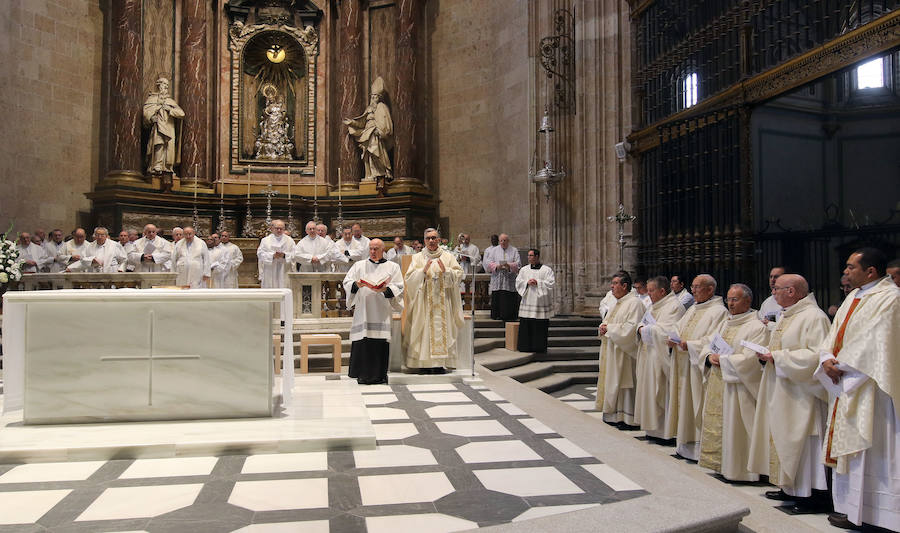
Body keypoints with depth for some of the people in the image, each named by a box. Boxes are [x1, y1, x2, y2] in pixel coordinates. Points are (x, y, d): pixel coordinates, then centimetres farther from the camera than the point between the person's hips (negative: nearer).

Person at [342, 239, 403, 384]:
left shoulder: (393, 267, 12)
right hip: (362, 311, 1)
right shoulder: (359, 265, 17)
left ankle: (379, 374, 3)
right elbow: (346, 282, 8)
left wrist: (385, 289, -16)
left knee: (381, 342, -6)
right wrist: (356, 285, -14)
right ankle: (363, 374, 3)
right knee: (362, 342, -5)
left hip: (382, 311, -1)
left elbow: (399, 288, 3)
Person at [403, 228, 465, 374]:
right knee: (424, 329, -4)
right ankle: (424, 363, 0)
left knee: (441, 328, -3)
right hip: (424, 301, -1)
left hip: (443, 300, 1)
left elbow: (459, 274, 3)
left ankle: (440, 363, 1)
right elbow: (409, 278, -1)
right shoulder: (417, 257, 8)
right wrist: (423, 270, -14)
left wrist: (446, 270, -13)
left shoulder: (448, 256, 10)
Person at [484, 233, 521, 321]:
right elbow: (489, 262, 6)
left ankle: (509, 315, 0)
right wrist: (497, 266, -13)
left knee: (509, 299, -5)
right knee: (496, 297, -3)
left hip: (510, 279, -1)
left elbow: (517, 264, 1)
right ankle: (497, 315, 4)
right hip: (497, 279, 1)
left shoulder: (514, 250, 10)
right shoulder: (494, 250, 13)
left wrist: (509, 265, -17)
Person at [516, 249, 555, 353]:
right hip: (527, 301, 3)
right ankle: (525, 347, 6)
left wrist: (538, 283, -13)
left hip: (540, 301, -3)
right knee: (526, 325, -1)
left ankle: (539, 347, 7)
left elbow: (551, 283, -6)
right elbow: (518, 282, 6)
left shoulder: (547, 270, 3)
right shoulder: (524, 270, 13)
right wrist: (527, 283, -11)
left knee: (540, 326, -2)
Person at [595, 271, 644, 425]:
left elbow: (632, 327, -22)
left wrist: (610, 328, -17)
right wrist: (603, 327, 2)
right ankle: (613, 414, 17)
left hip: (624, 351, -9)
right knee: (611, 381, 10)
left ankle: (626, 417, 3)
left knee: (623, 381, -5)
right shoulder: (618, 303, 17)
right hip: (611, 351, 9)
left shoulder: (634, 303, -12)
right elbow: (607, 322, 24)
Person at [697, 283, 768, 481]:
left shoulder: (757, 327, -8)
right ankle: (715, 462, 21)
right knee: (714, 426, 11)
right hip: (716, 384, 8)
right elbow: (707, 348, 18)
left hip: (737, 386, -8)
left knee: (733, 426, -4)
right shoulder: (725, 324, 17)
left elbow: (750, 360, -18)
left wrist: (722, 360, -12)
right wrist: (710, 357, -4)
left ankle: (734, 468, 6)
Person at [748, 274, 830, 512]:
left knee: (798, 440, -3)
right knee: (781, 437, 13)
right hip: (779, 391, 10)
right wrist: (767, 355, 6)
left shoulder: (814, 317, -15)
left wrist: (778, 357, -21)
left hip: (799, 394, -10)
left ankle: (807, 494, 7)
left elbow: (815, 356, -24)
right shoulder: (785, 316, 14)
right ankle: (788, 488, 22)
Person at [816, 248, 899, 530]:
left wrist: (841, 364, -15)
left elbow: (876, 343, -21)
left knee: (864, 447, -2)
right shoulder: (854, 297, 14)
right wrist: (828, 359, -6)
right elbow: (835, 333, 11)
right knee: (846, 443, 14)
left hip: (869, 388, -9)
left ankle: (859, 512, 8)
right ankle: (849, 505, 24)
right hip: (845, 384, 9)